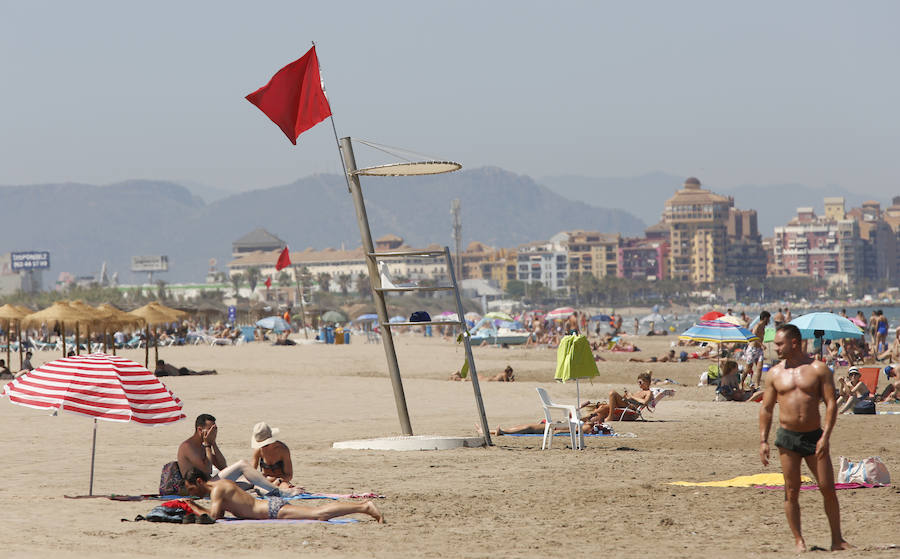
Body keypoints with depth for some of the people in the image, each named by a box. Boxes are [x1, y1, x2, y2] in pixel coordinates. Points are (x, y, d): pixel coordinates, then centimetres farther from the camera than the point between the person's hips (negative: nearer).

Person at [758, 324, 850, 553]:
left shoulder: (818, 369, 0)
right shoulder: (776, 373, 7)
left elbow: (831, 403, -4)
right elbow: (766, 408, 11)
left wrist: (825, 437, -13)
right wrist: (763, 441, 3)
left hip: (814, 436, -1)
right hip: (787, 437, 1)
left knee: (828, 489, -1)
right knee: (791, 491, -2)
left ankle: (837, 540, 9)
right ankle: (798, 541, 5)